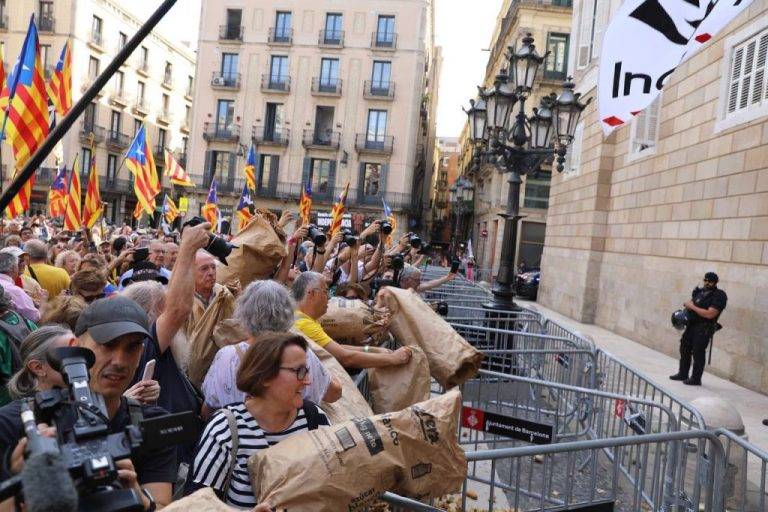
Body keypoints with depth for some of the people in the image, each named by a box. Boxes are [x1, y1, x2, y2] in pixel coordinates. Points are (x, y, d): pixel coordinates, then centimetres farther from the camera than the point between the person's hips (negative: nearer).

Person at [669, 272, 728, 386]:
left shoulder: (719, 296, -12)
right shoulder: (699, 291, 12)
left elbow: (710, 314, -21)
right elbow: (690, 303, 24)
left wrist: (693, 307, -15)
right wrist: (687, 305, 0)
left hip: (704, 328, -8)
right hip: (691, 325, 8)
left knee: (698, 353, -5)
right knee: (684, 348, 13)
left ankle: (696, 379, 4)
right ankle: (683, 374, 26)